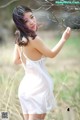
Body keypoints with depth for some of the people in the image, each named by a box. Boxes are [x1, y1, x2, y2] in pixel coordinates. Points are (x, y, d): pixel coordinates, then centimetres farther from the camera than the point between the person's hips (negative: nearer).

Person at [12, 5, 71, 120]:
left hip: (26, 85, 8)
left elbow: (16, 60, 14)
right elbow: (52, 54, -5)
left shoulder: (19, 38, 3)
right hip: (38, 85, -8)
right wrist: (64, 38, 5)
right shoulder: (34, 39, -20)